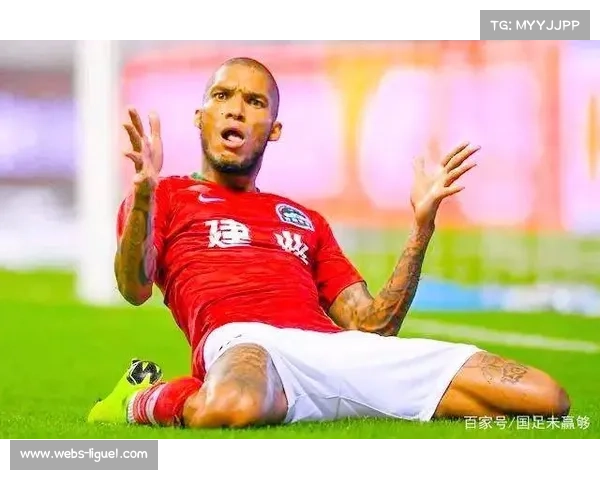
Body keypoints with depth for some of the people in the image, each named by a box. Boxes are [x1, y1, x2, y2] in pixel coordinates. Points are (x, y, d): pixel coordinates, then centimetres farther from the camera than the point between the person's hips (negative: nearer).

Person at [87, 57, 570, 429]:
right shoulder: (165, 198, 24)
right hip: (241, 338, -5)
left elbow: (372, 325, 26)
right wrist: (143, 193, -12)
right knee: (233, 408, -48)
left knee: (545, 398, -10)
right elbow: (135, 290, 3)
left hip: (344, 348, 5)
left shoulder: (306, 220, 36)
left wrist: (423, 222, 20)